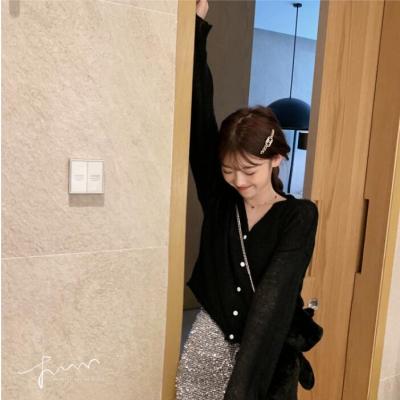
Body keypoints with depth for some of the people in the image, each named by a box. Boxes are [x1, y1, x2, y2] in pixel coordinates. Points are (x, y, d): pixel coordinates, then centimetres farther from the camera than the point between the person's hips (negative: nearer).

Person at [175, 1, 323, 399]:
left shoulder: (299, 216, -11)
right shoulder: (219, 198, -5)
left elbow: (273, 296, -20)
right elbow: (200, 116, -10)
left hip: (267, 352, -1)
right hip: (211, 340, 2)